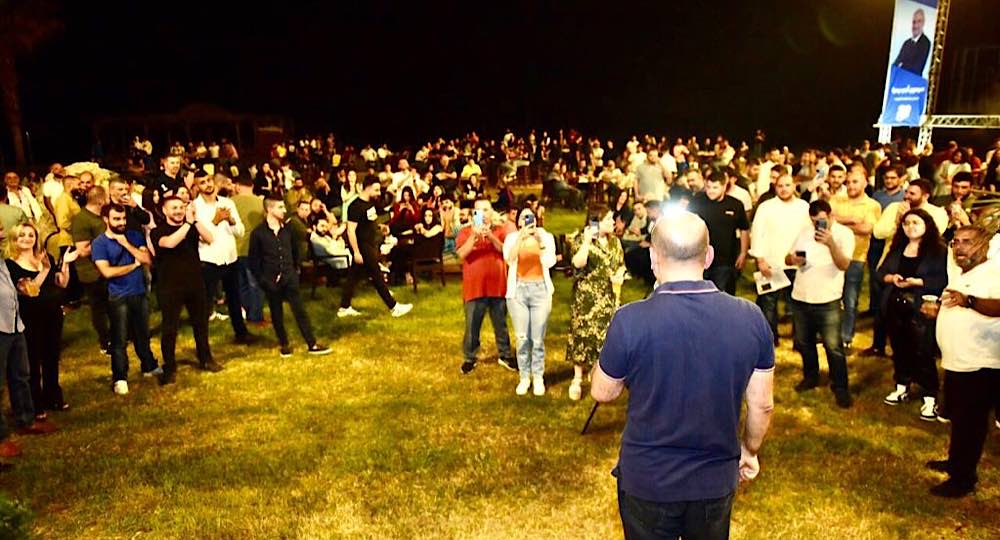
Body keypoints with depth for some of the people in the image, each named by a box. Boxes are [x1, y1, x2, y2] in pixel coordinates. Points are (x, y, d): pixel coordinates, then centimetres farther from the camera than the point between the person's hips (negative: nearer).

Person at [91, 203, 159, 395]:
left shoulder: (134, 235, 4)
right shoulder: (99, 243, -7)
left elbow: (147, 259, -7)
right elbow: (107, 271, -17)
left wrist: (126, 244, -14)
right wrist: (133, 265, -8)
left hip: (140, 293, 4)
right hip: (118, 297, -4)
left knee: (142, 334, 17)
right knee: (120, 340, 0)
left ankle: (150, 367, 34)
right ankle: (120, 378, 10)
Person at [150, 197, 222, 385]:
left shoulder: (192, 228, 6)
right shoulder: (158, 231, -5)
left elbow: (209, 239, -12)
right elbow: (169, 242, -27)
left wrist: (194, 220, -22)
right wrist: (188, 223, -26)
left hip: (195, 283, 4)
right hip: (171, 287, -4)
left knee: (201, 323, 15)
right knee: (169, 328, 2)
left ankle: (206, 359, 30)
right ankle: (169, 368, 13)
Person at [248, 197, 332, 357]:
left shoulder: (287, 229, 3)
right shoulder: (258, 233, -8)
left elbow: (295, 250, 16)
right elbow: (253, 260, -4)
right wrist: (261, 279, -7)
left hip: (289, 276, 2)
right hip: (271, 279, -2)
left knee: (300, 310, 1)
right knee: (277, 314, 10)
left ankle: (312, 344, 3)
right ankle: (284, 344, 26)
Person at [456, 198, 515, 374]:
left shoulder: (500, 230, 5)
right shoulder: (465, 231, 2)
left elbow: (506, 251, -9)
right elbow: (461, 254, -13)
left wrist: (491, 236, -22)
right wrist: (474, 236, -25)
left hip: (497, 286, 1)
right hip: (474, 287, -1)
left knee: (501, 324, 14)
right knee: (472, 326, 6)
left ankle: (505, 355, 28)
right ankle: (469, 358, 20)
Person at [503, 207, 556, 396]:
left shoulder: (546, 236, 4)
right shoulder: (512, 238, 3)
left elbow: (550, 262, -11)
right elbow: (508, 259, -17)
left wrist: (540, 240, -22)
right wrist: (521, 237, -28)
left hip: (540, 290, 0)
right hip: (518, 290, 0)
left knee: (538, 339, 2)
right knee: (522, 338, 2)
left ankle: (538, 377, 16)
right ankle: (524, 376, 17)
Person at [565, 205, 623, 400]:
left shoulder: (614, 241, 8)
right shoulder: (581, 239, -7)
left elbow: (621, 265, 16)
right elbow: (578, 263, -23)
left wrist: (620, 276, -5)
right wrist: (587, 240, -26)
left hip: (609, 296, 5)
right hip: (586, 296, -5)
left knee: (606, 335, 9)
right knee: (583, 334, -1)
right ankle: (577, 379, 10)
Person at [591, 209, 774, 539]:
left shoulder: (631, 320, -24)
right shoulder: (751, 318, -14)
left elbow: (602, 393, -8)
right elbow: (762, 404, -2)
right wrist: (749, 450, 16)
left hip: (647, 479, -2)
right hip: (716, 479, 3)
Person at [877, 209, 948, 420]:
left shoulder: (937, 250, -6)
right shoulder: (897, 248, 10)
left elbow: (942, 280, -13)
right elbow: (881, 272, 10)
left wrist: (917, 281, -23)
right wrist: (891, 278, -10)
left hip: (921, 309, -5)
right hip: (895, 307, 5)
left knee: (923, 353, -4)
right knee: (899, 349, 16)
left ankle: (930, 398, 6)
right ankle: (902, 387, 32)